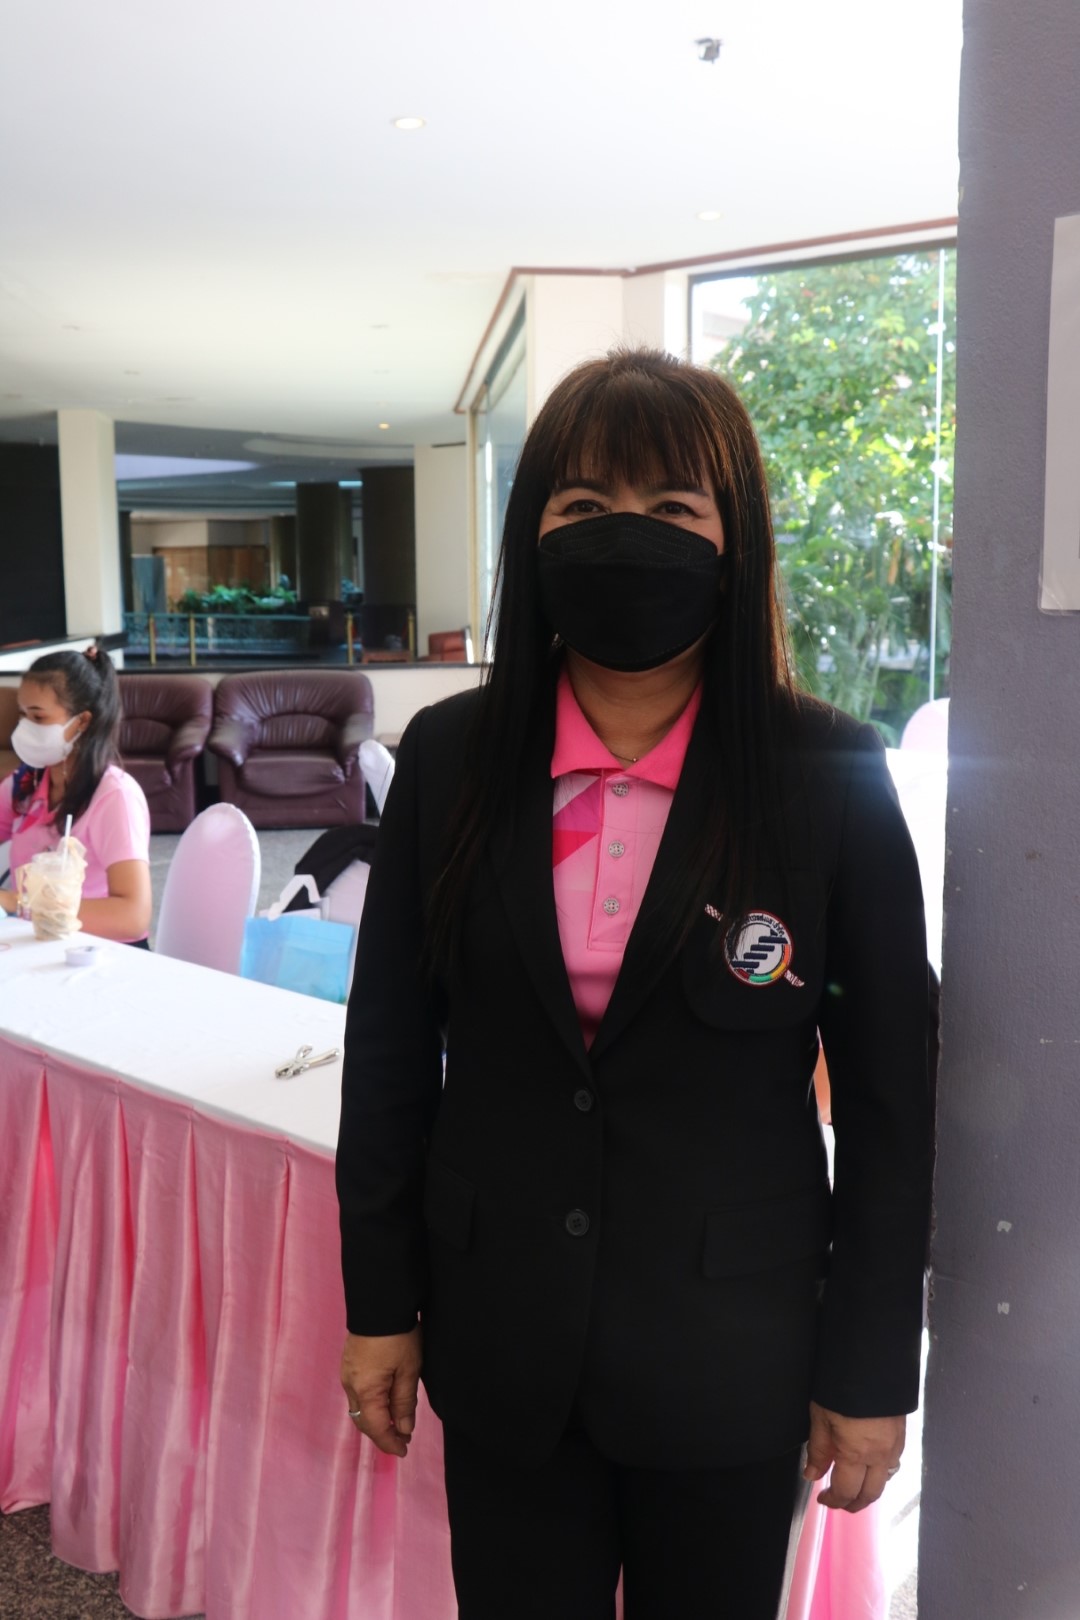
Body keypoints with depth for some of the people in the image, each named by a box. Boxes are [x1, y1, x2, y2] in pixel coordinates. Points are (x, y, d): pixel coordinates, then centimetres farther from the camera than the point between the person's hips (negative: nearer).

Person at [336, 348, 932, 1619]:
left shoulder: (833, 779, -10)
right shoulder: (449, 758, -4)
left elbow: (888, 1097, -5)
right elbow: (390, 1047, 2)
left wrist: (871, 1371, -2)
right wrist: (379, 1304, 4)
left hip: (730, 1356, -1)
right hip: (500, 1343, 2)